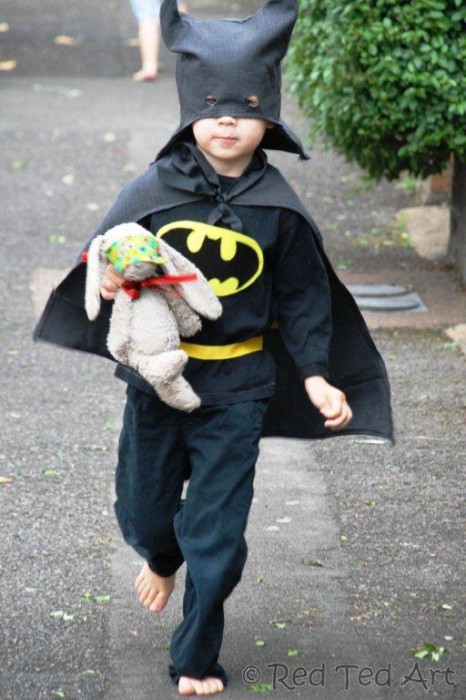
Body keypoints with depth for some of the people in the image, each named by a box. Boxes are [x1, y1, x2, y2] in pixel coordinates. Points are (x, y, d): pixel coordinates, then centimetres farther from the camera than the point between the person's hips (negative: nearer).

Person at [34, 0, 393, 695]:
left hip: (236, 384, -1)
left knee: (217, 531, 0)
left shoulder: (278, 209, -7)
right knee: (142, 508, 14)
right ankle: (162, 557, 52)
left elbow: (302, 297, 2)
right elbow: (108, 254, 2)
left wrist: (315, 376, -6)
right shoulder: (154, 190, -8)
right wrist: (109, 280, -21)